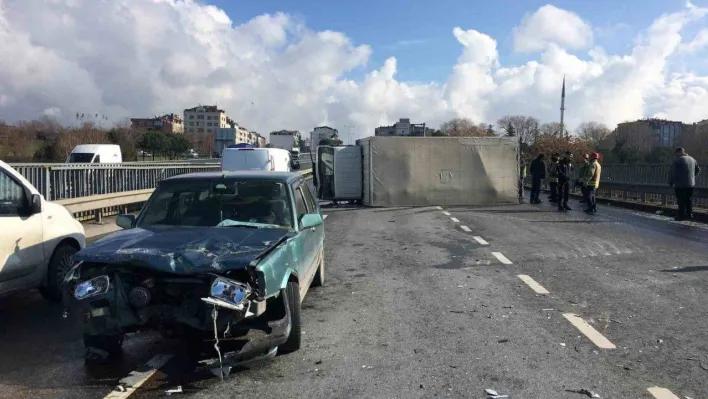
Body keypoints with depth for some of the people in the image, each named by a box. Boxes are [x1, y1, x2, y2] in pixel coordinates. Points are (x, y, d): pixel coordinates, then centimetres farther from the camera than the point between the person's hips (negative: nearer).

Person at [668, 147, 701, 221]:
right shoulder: (692, 159, 10)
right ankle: (689, 214, 20)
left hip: (680, 184, -7)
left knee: (681, 201, -1)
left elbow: (672, 173, -13)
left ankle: (681, 215, 2)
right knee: (688, 199, 18)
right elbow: (698, 170, 22)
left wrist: (671, 182, -1)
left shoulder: (678, 160, -13)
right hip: (691, 184, 7)